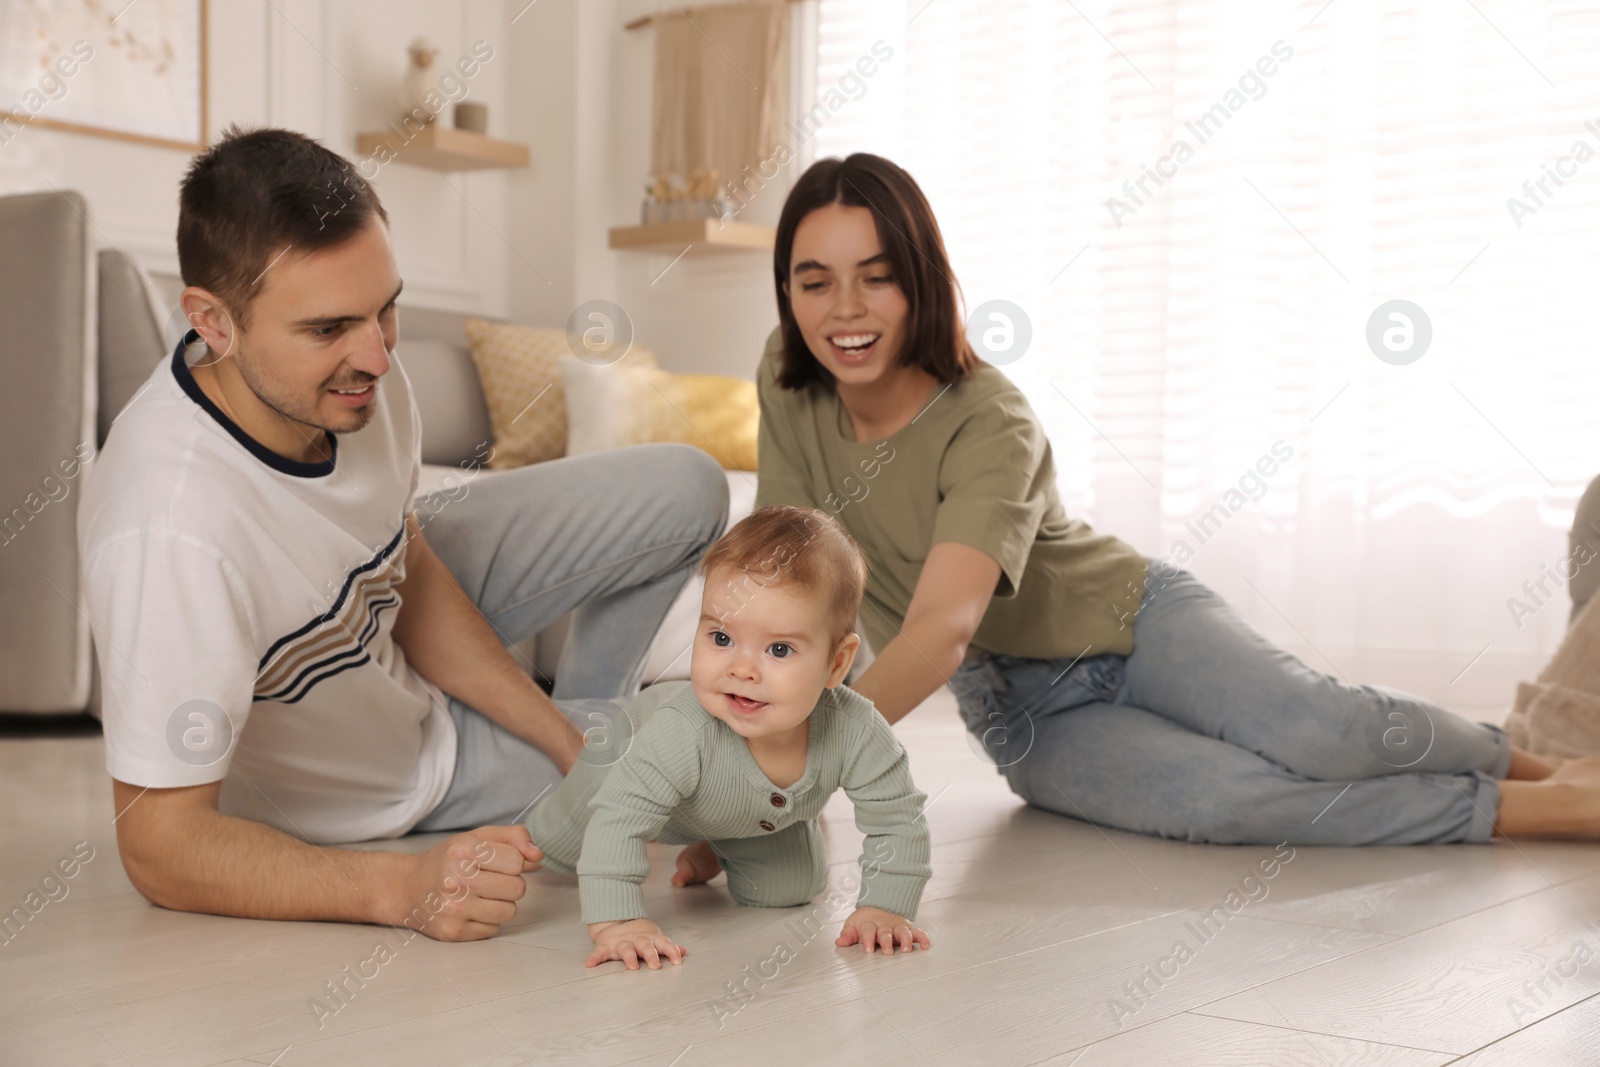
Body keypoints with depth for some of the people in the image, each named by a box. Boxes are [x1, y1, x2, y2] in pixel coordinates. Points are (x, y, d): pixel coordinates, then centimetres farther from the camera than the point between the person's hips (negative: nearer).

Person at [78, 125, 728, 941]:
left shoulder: (351, 364, -22)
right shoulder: (175, 535, -44)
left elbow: (409, 564, -3)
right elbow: (161, 846, -34)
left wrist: (566, 739, -8)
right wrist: (403, 889, -44)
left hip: (386, 622, 5)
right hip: (371, 798, -5)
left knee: (683, 492, 2)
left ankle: (583, 727, 25)